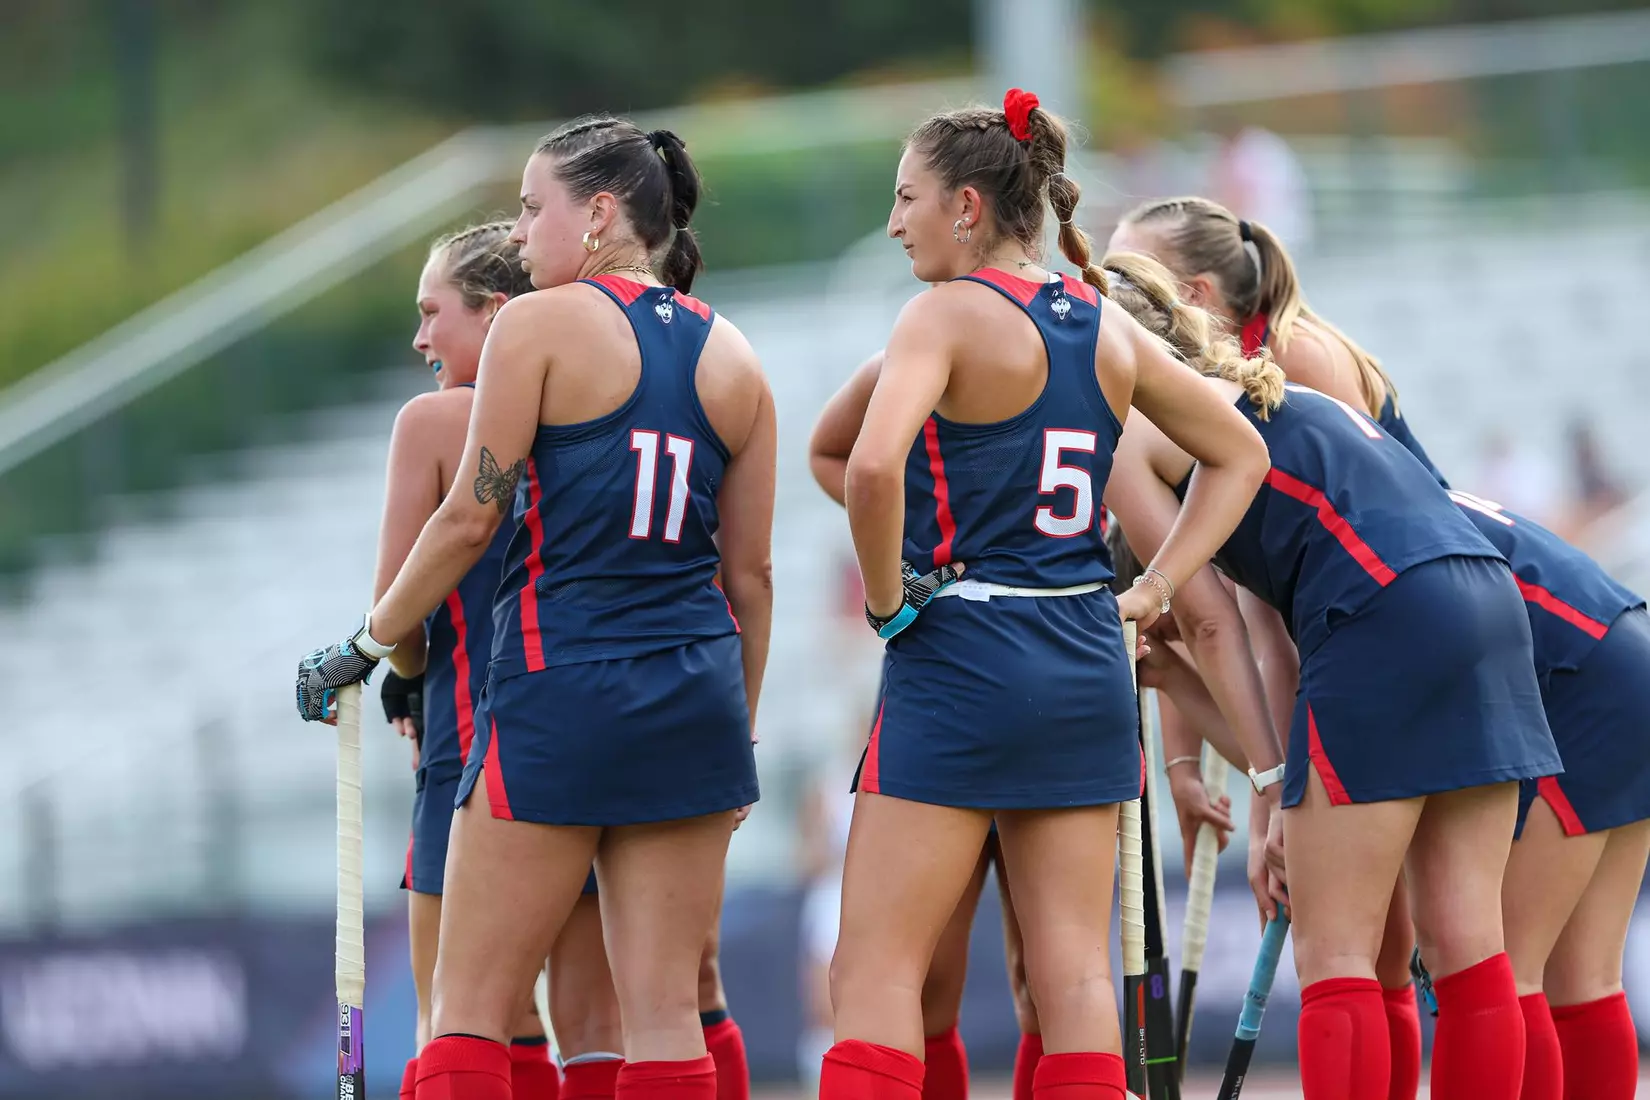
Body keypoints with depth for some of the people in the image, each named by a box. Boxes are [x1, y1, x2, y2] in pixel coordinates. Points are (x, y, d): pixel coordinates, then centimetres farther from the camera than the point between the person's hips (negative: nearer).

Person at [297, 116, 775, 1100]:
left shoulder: (540, 326, -5)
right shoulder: (731, 356, 10)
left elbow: (470, 520, -7)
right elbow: (750, 573, 11)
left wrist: (364, 648, 4)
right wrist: (741, 727, 20)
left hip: (560, 690, -5)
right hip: (695, 695, 5)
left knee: (471, 1009, 0)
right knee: (668, 1011, 4)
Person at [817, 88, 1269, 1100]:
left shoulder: (949, 314, -10)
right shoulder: (1109, 328, 10)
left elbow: (872, 466, -27)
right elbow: (1240, 455, 22)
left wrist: (887, 599, -12)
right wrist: (1153, 592, 16)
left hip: (961, 655, -6)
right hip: (1086, 663, 6)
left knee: (875, 972, -3)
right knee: (1074, 970, 5)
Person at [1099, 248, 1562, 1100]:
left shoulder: (1126, 439, 8)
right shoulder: (1283, 397, 31)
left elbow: (1211, 620, 4)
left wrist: (1269, 779, 6)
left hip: (1383, 618, -8)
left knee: (1333, 959, -4)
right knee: (1463, 945, 6)